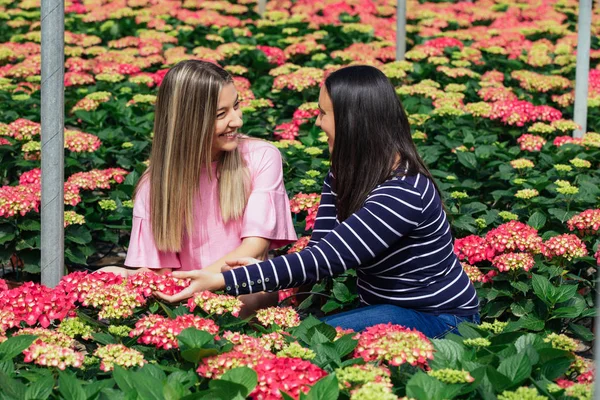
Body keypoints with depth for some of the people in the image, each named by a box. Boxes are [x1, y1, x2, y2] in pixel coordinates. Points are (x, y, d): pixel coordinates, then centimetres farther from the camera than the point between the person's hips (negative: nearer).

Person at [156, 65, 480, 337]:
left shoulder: (403, 190, -25)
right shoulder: (344, 175, 4)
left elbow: (325, 261, -30)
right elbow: (321, 251, -5)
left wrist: (221, 282, -32)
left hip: (438, 318, -7)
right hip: (384, 306, 7)